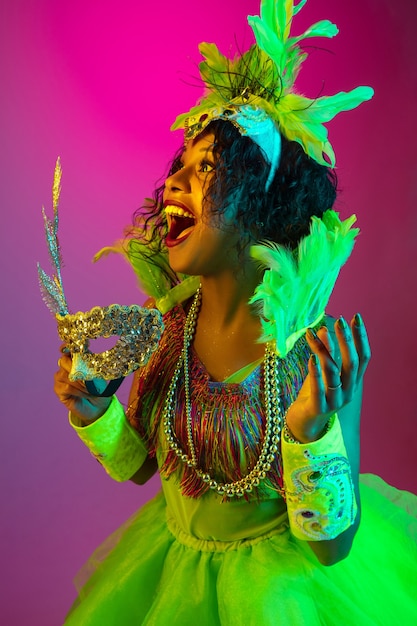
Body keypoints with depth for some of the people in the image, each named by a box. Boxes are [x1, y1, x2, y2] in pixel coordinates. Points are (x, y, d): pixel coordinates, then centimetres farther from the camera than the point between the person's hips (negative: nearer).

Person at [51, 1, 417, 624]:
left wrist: (313, 430, -37)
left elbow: (331, 541, -21)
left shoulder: (323, 350, -26)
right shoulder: (164, 317, -13)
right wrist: (94, 415, -18)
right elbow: (137, 464, 0)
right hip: (173, 564, 5)